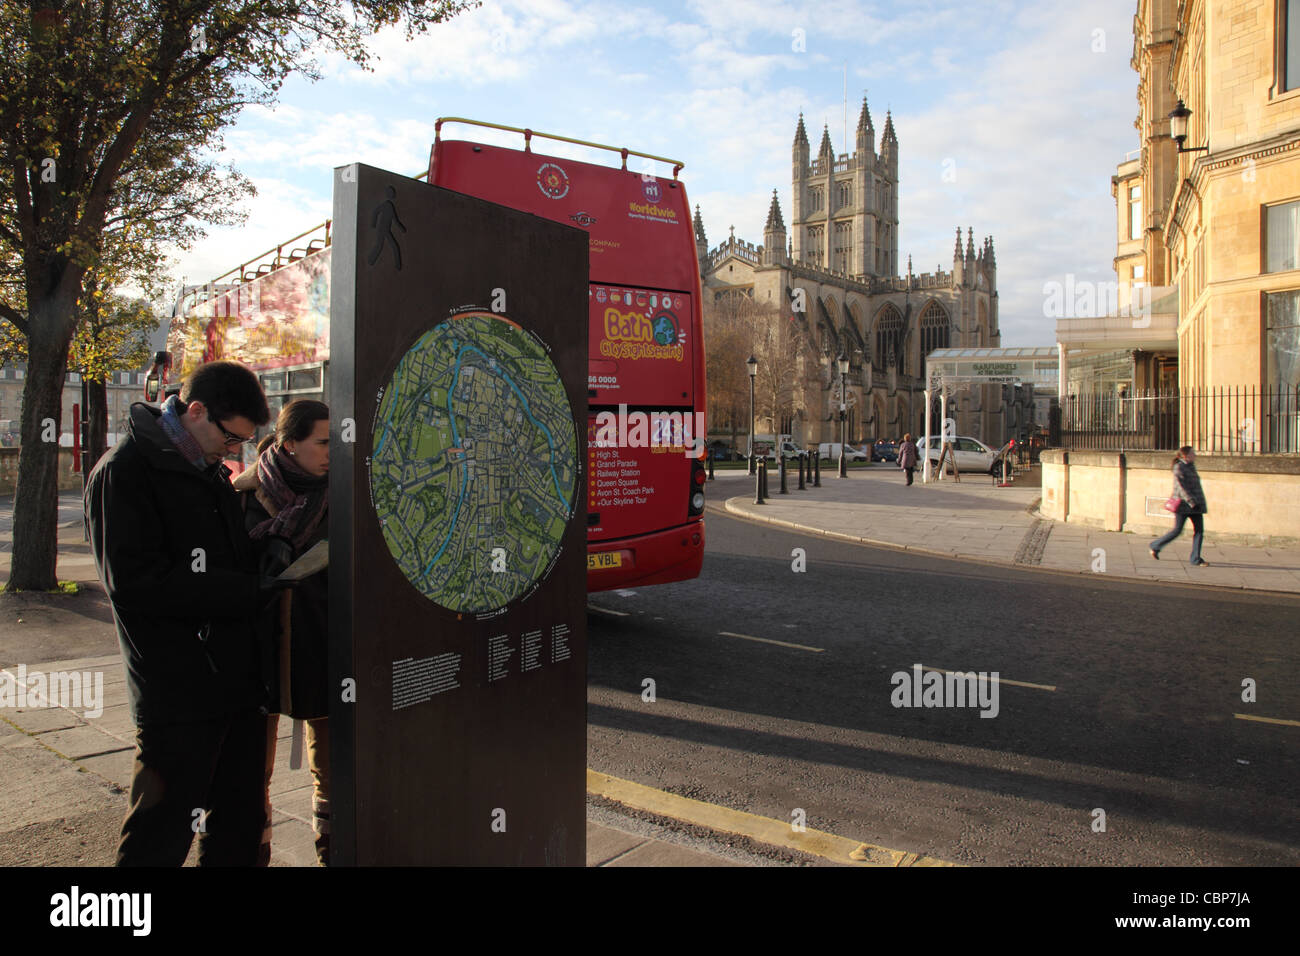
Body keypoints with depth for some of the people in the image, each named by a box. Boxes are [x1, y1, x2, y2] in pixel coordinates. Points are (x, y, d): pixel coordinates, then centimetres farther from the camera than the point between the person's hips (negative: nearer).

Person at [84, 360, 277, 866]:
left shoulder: (214, 474, 16)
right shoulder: (126, 470, -9)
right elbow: (136, 582, -19)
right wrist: (254, 591, -19)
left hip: (238, 683, 8)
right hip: (177, 695, -8)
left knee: (239, 829, 16)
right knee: (160, 840, 3)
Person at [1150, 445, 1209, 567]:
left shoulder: (1191, 467, 15)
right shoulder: (1179, 468, -9)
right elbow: (1181, 487, -18)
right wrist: (1191, 502, -26)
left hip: (1195, 504, 8)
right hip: (1183, 503, -8)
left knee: (1199, 530, -1)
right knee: (1177, 530, -4)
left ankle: (1196, 559, 0)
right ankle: (1155, 546, 15)